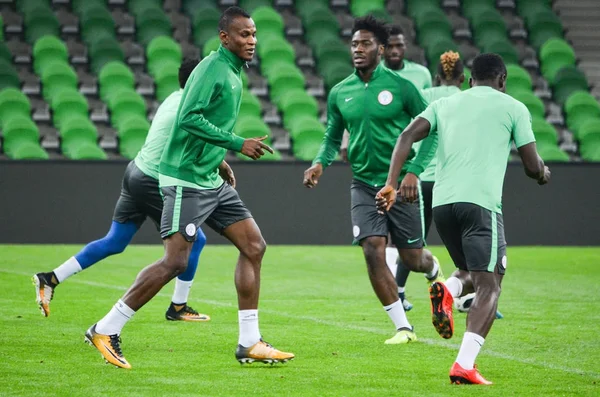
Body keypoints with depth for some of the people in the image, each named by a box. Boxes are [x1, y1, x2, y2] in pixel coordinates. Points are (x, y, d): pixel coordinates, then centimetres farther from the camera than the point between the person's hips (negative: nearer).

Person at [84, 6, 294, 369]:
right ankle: (106, 330, -3)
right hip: (187, 180, -10)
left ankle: (250, 343, 6)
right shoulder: (212, 69, -15)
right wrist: (237, 144, -24)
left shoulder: (233, 73, 14)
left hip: (211, 182, 10)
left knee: (254, 246, 3)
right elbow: (189, 118, -25)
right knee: (175, 262, -13)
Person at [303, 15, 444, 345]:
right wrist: (320, 163, -6)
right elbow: (333, 138, 15)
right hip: (364, 185, 3)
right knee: (373, 252, -13)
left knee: (412, 259, 3)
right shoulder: (340, 93, 3)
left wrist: (413, 171, -14)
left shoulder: (400, 87, -8)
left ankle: (435, 272, 43)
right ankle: (403, 328, -3)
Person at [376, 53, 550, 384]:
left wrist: (391, 183, 1)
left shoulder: (444, 103, 21)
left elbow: (407, 136, 6)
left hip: (441, 201, 5)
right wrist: (543, 174, 32)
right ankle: (464, 365, -21)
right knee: (488, 285, -4)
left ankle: (448, 290, -10)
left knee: (473, 274, 25)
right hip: (481, 201, -5)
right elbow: (533, 167, 9)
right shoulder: (513, 108, 11)